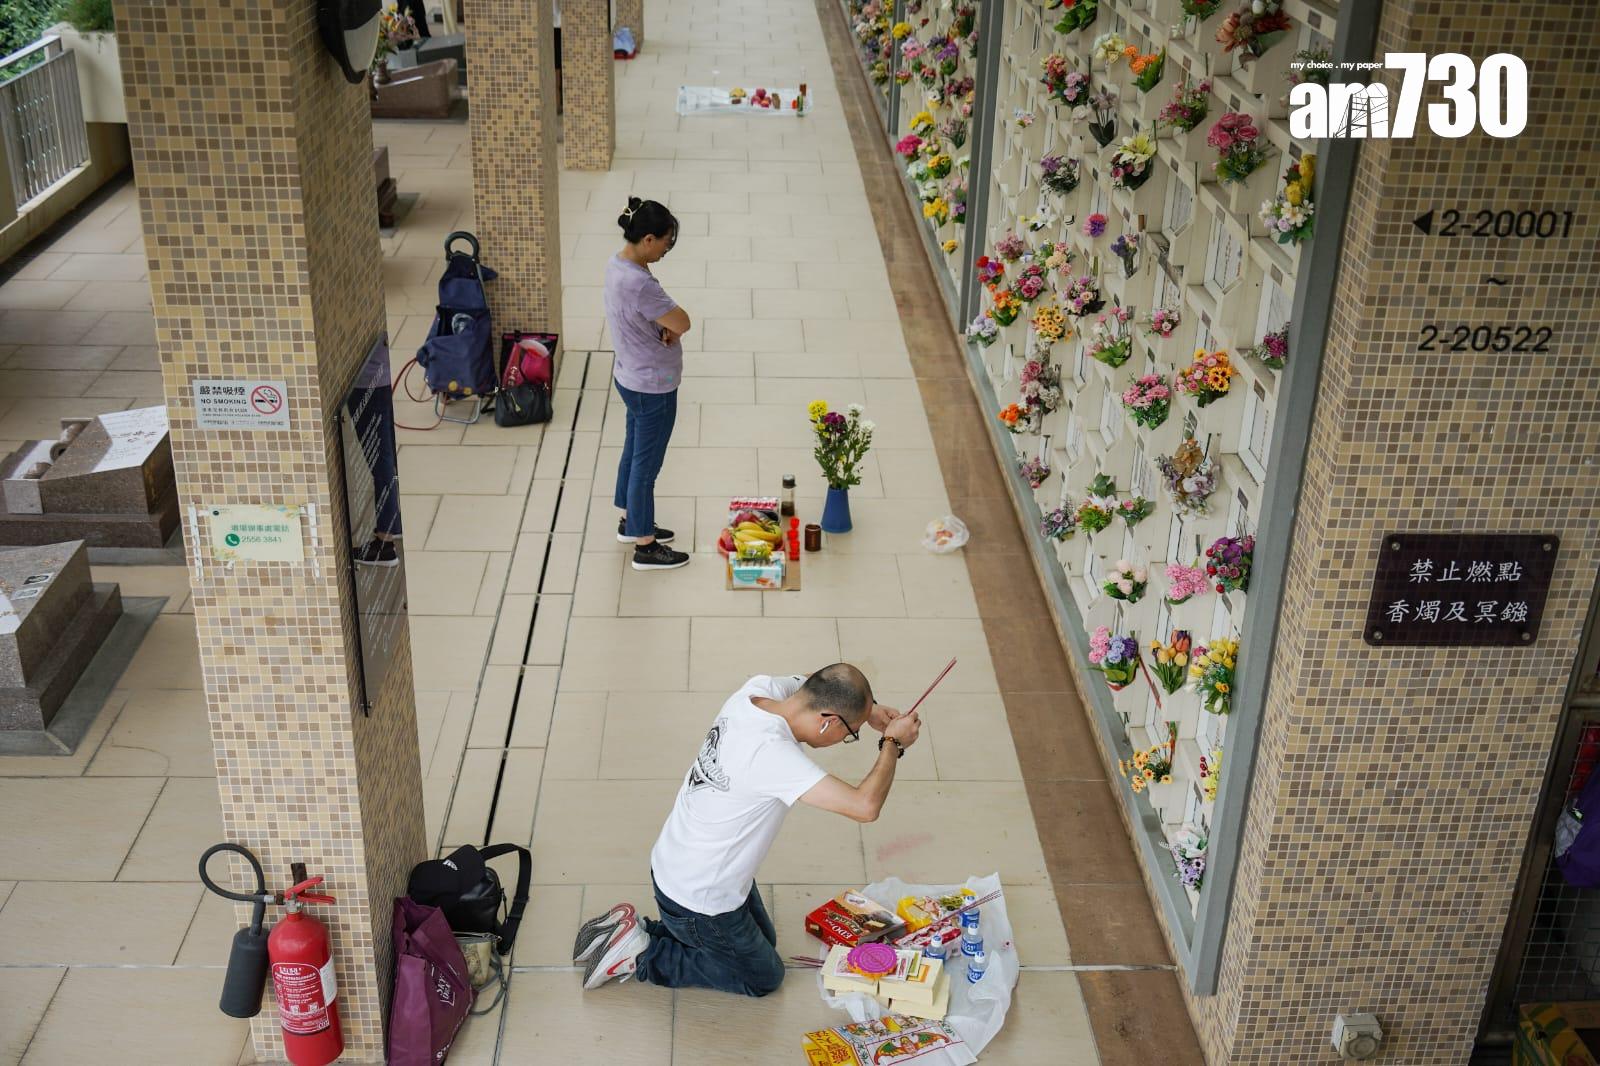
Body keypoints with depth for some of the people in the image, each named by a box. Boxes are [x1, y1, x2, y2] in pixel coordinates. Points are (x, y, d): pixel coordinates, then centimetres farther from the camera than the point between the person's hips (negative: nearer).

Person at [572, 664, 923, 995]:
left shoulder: (757, 691, -14)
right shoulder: (772, 754, -38)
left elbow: (804, 683, 10)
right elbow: (865, 806, -41)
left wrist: (868, 710, -4)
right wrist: (893, 743, -23)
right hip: (699, 900, -8)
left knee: (765, 940, 29)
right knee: (763, 977, 15)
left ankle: (635, 929, 23)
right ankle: (641, 956, 11)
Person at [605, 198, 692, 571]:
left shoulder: (618, 264, -1)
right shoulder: (637, 283, -33)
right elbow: (682, 323, -25)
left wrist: (665, 325, -14)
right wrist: (671, 326, -5)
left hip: (631, 378, 10)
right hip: (653, 387, -10)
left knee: (634, 451, 25)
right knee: (647, 463, 4)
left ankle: (630, 522, 43)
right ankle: (645, 547, 19)